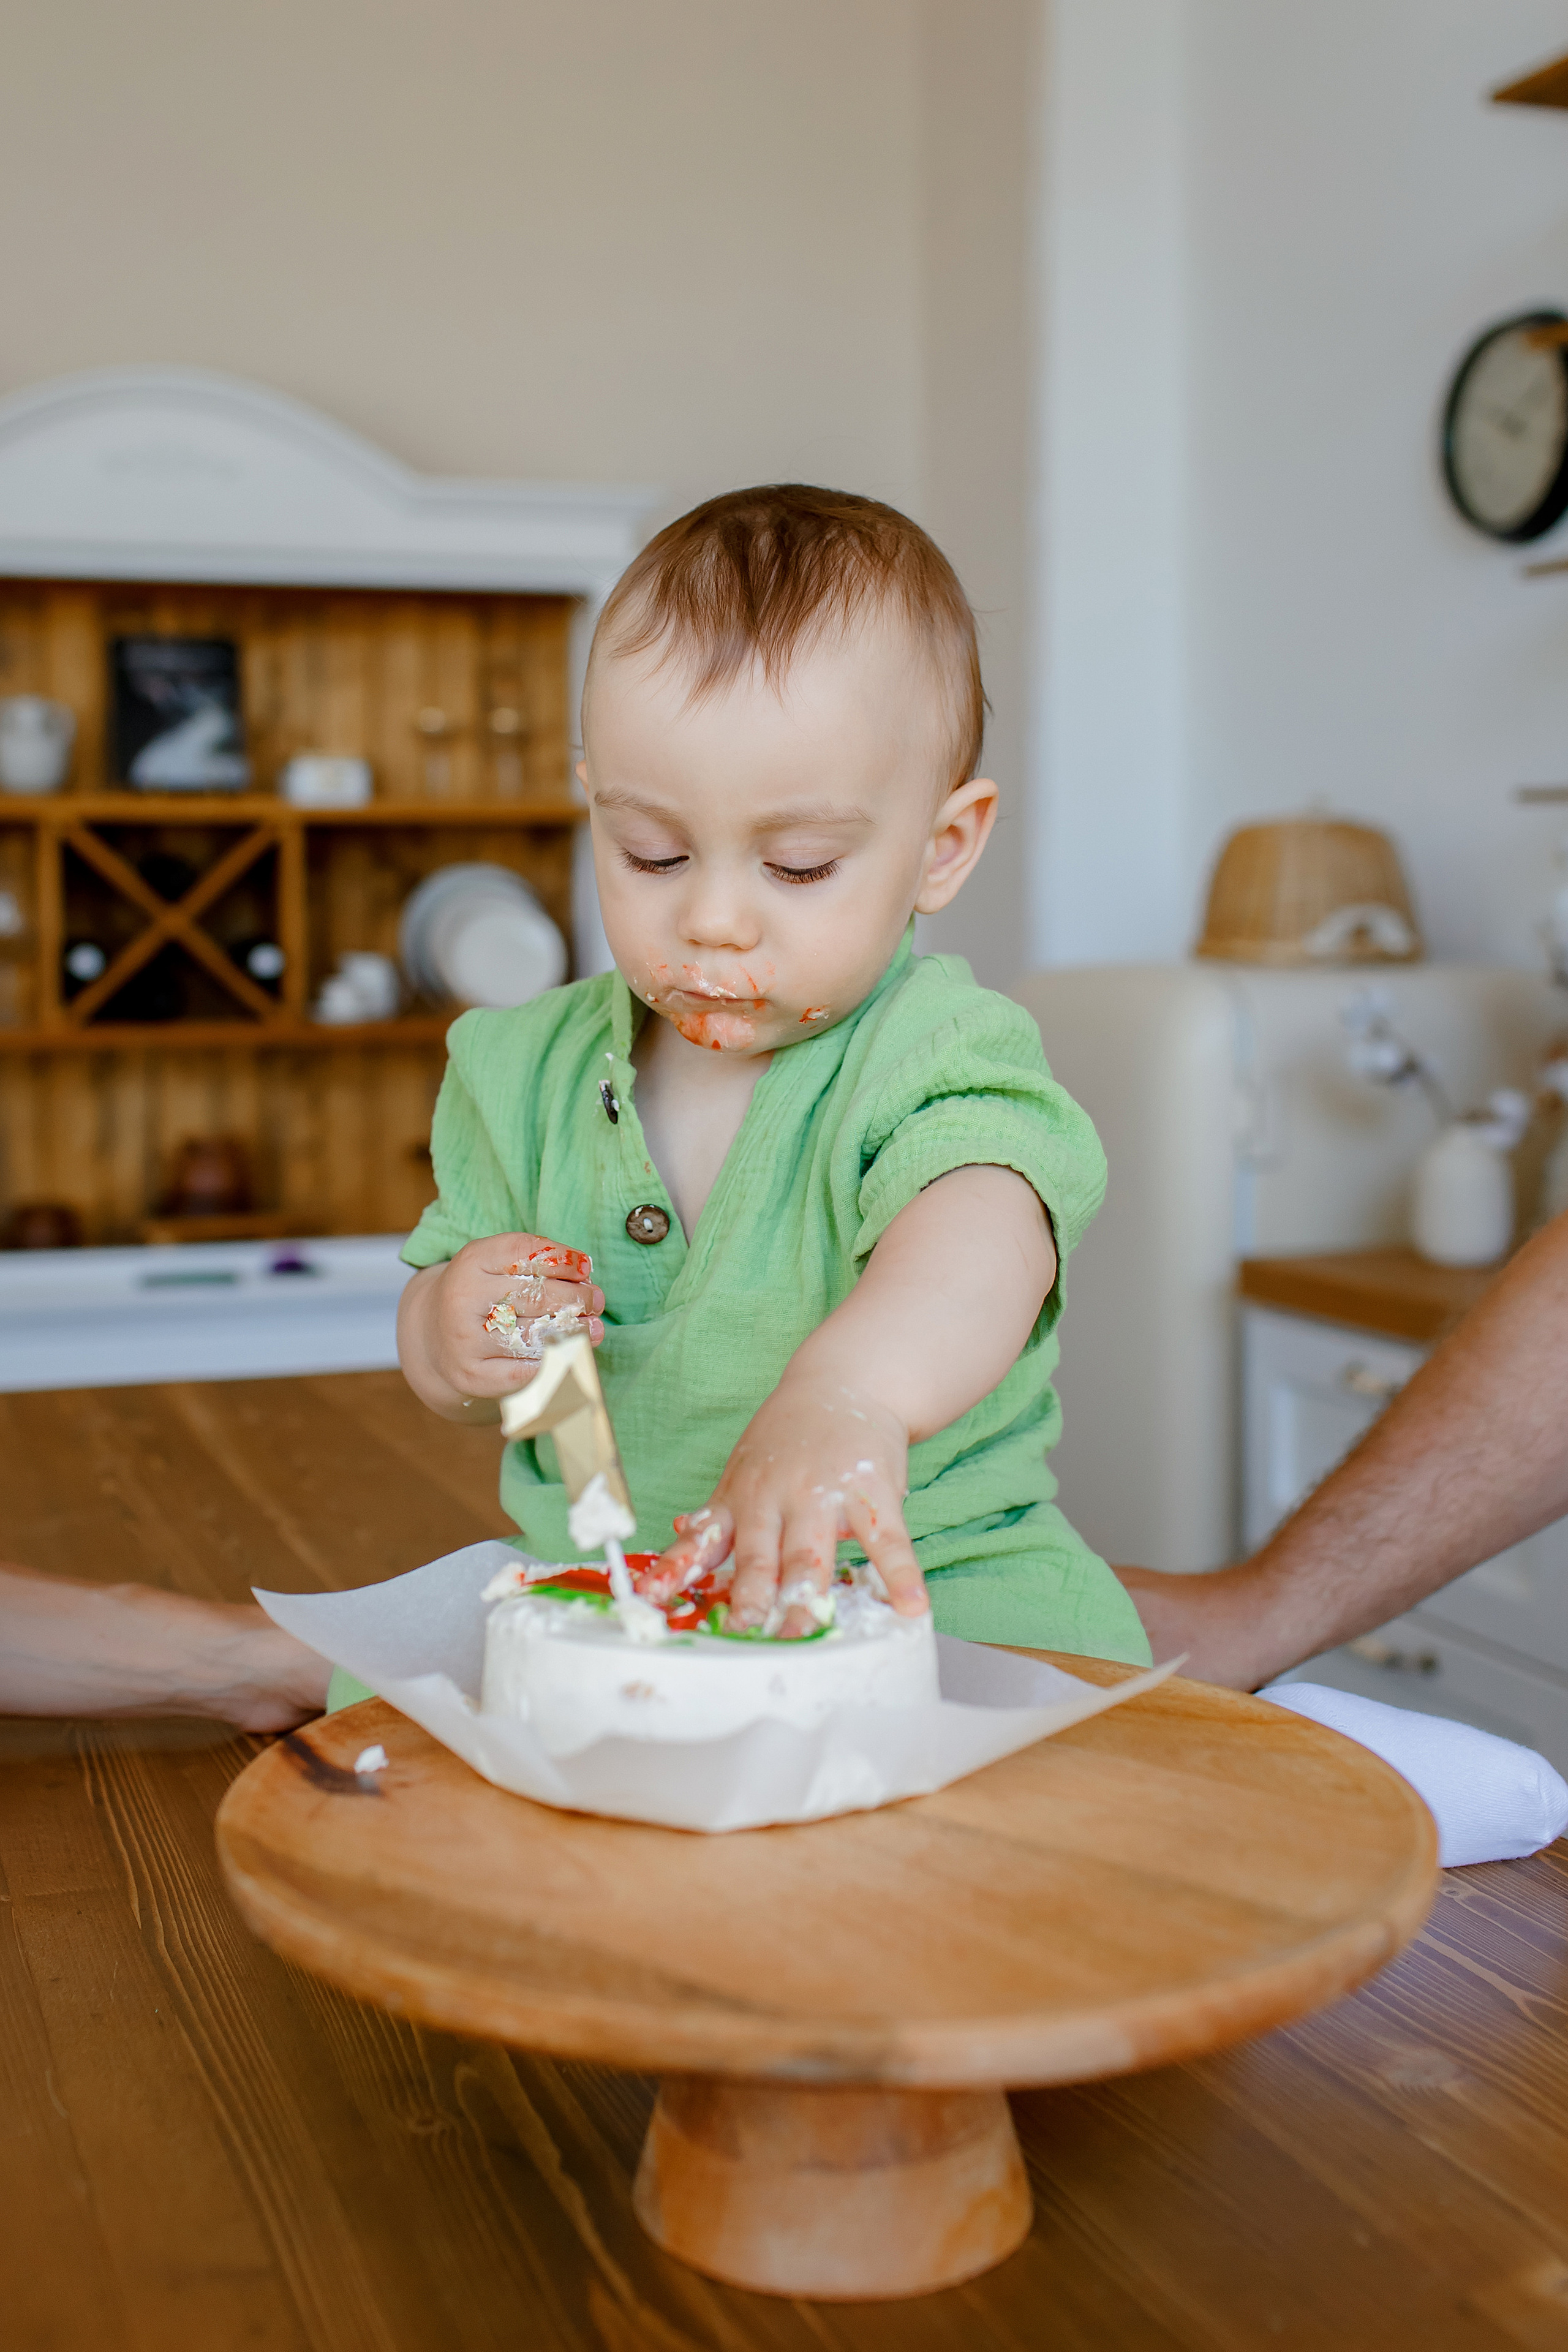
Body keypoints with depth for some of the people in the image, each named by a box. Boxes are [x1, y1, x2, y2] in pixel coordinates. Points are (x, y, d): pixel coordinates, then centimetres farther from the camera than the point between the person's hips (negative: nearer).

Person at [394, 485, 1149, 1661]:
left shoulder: (935, 1057, -11)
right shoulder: (532, 1072, 5)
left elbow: (980, 1234, -36)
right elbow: (448, 1375, 15)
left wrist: (851, 1391, -58)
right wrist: (449, 1336, -11)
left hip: (931, 1581, -3)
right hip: (592, 1588, 4)